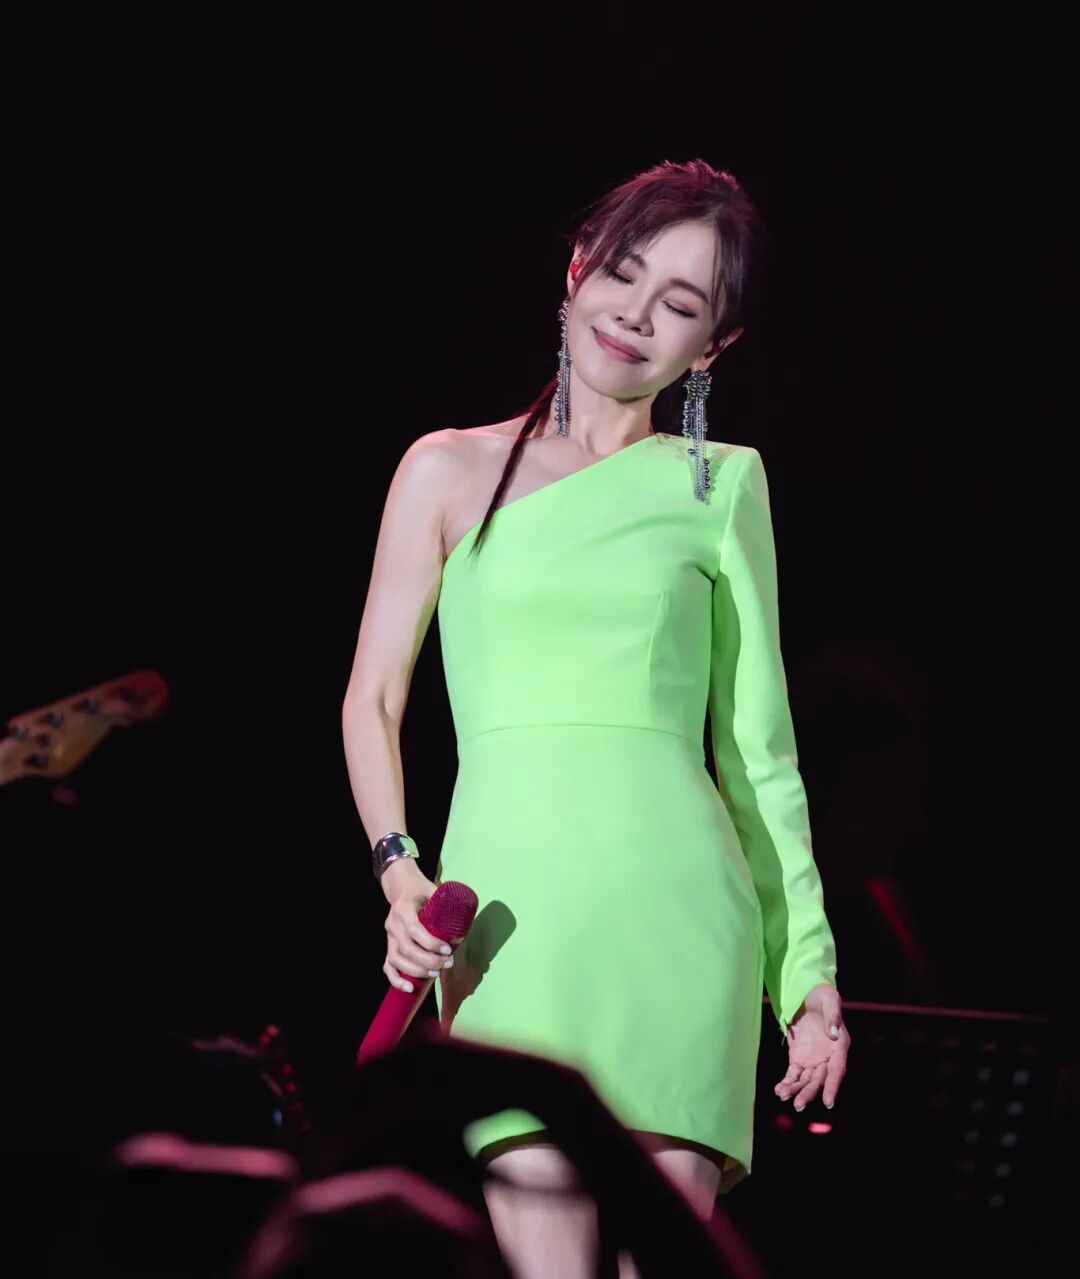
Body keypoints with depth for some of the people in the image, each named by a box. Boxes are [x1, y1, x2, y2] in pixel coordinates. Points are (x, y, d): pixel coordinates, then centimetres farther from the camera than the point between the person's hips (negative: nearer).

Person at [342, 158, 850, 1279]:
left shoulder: (721, 485, 15)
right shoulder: (452, 471, 14)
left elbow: (758, 742, 16)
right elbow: (372, 700, 14)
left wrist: (808, 969, 11)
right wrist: (399, 872, -3)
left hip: (675, 901, 1)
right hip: (510, 897, -1)